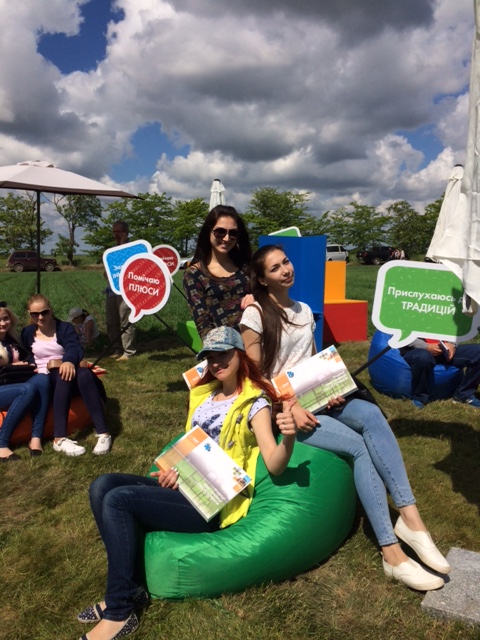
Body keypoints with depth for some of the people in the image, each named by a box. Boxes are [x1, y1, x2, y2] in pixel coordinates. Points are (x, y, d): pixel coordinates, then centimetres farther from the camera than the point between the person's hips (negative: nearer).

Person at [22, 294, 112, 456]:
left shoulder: (64, 328, 6)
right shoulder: (27, 333, 15)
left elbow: (75, 347, -14)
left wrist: (69, 361, -38)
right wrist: (47, 365, -9)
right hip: (45, 381, 0)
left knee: (84, 373, -36)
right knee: (63, 377, -37)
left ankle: (103, 433, -42)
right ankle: (59, 438, -49)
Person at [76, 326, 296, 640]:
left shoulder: (254, 402, -7)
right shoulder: (204, 393, 14)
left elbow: (275, 465, -16)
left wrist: (288, 438, -37)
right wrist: (176, 469, 1)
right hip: (185, 487, 8)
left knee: (118, 500, -21)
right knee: (103, 486, -10)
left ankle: (119, 613, -10)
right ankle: (128, 588, -2)